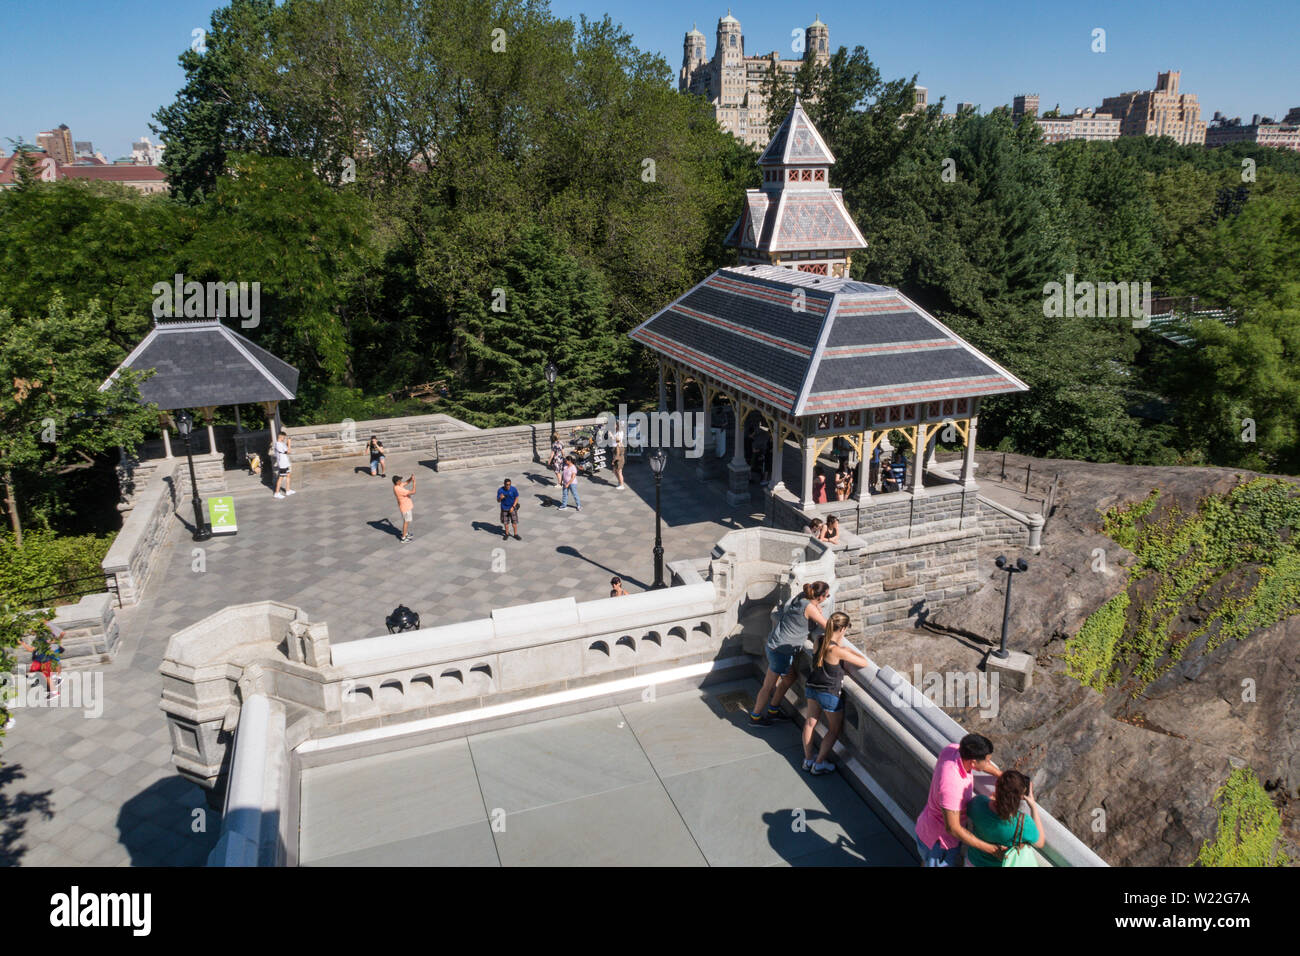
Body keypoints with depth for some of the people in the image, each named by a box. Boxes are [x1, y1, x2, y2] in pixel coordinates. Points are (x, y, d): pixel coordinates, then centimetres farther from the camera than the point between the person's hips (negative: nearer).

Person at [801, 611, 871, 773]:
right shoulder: (837, 650, -30)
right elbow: (865, 663, -22)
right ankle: (819, 763, 18)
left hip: (813, 687, 7)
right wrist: (850, 650, -8)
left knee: (810, 722, 20)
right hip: (830, 693, -7)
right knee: (834, 730, 15)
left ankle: (808, 759, 31)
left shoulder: (820, 640, -9)